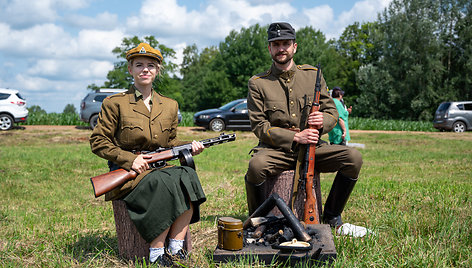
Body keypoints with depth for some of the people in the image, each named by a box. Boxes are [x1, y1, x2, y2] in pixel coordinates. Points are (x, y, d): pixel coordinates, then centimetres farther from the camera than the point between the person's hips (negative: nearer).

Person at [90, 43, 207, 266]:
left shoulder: (170, 106, 14)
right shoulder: (114, 103, 0)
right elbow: (98, 142, -1)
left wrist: (189, 147, -1)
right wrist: (130, 159, -13)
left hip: (158, 166, 5)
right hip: (125, 172, -4)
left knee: (187, 177, -27)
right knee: (163, 184, -33)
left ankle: (176, 248, -22)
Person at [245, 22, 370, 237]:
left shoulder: (312, 74, 11)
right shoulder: (258, 83, 1)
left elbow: (332, 112, 11)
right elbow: (259, 126, -6)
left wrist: (323, 121, -15)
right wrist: (295, 137, -18)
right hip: (276, 150, -3)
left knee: (353, 157, -18)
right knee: (256, 165, -36)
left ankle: (332, 218, 4)